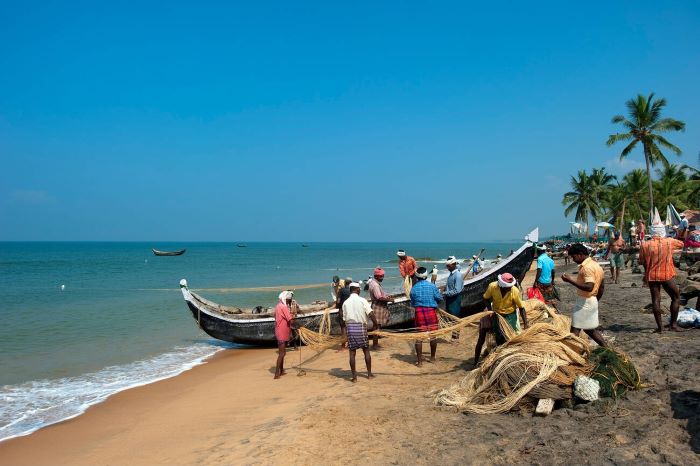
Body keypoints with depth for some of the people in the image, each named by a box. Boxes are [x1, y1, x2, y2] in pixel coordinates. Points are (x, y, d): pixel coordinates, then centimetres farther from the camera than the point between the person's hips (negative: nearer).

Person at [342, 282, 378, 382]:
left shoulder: (345, 303, 4)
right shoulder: (362, 300, -4)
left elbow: (345, 318, 6)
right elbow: (371, 314, -11)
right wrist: (376, 324, -1)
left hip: (350, 327, 2)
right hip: (361, 326, -2)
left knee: (352, 352, 6)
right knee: (366, 350, 13)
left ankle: (354, 376, 6)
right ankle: (369, 374, 17)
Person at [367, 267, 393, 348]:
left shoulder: (377, 283, 14)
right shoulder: (375, 285, -19)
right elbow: (379, 297, -26)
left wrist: (386, 297, 9)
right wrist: (389, 300, -17)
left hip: (381, 307, 10)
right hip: (378, 307, -10)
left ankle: (375, 343, 22)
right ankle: (375, 344, 2)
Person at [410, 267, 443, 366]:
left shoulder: (414, 288, -2)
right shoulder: (432, 286, -4)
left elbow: (412, 303, 8)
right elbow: (440, 298, 3)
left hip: (419, 312, 0)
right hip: (431, 311, 0)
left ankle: (419, 361, 4)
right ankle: (432, 357, 26)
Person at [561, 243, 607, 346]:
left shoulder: (586, 267, -19)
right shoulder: (596, 265, 12)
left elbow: (589, 287, -29)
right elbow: (601, 287, 17)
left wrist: (570, 280, -28)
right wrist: (595, 301, 25)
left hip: (584, 302, -10)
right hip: (592, 301, 10)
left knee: (575, 330, -4)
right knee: (590, 329, 20)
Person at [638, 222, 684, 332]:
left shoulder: (645, 245, -7)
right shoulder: (669, 242, -7)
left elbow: (641, 262, -1)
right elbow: (681, 244, 14)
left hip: (652, 276, 1)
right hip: (667, 275, -1)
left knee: (656, 300, 6)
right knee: (676, 297, 15)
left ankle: (659, 326, 6)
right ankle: (673, 324, 14)